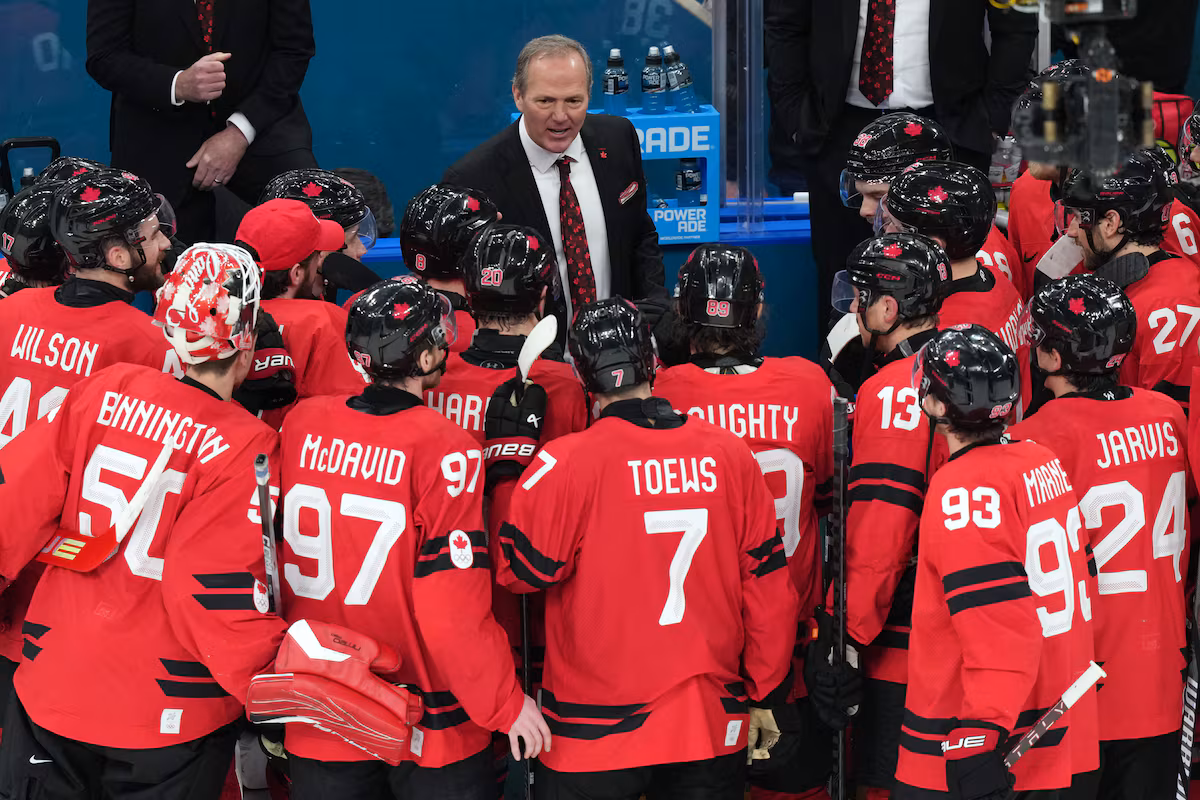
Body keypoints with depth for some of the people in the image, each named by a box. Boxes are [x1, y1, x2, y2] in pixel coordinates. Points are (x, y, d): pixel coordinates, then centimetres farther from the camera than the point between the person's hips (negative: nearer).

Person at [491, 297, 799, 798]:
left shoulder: (566, 464, -14)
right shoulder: (730, 455, -2)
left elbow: (517, 572, -5)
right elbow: (768, 586, 2)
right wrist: (766, 698, 14)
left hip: (596, 736, -3)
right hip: (713, 728, 3)